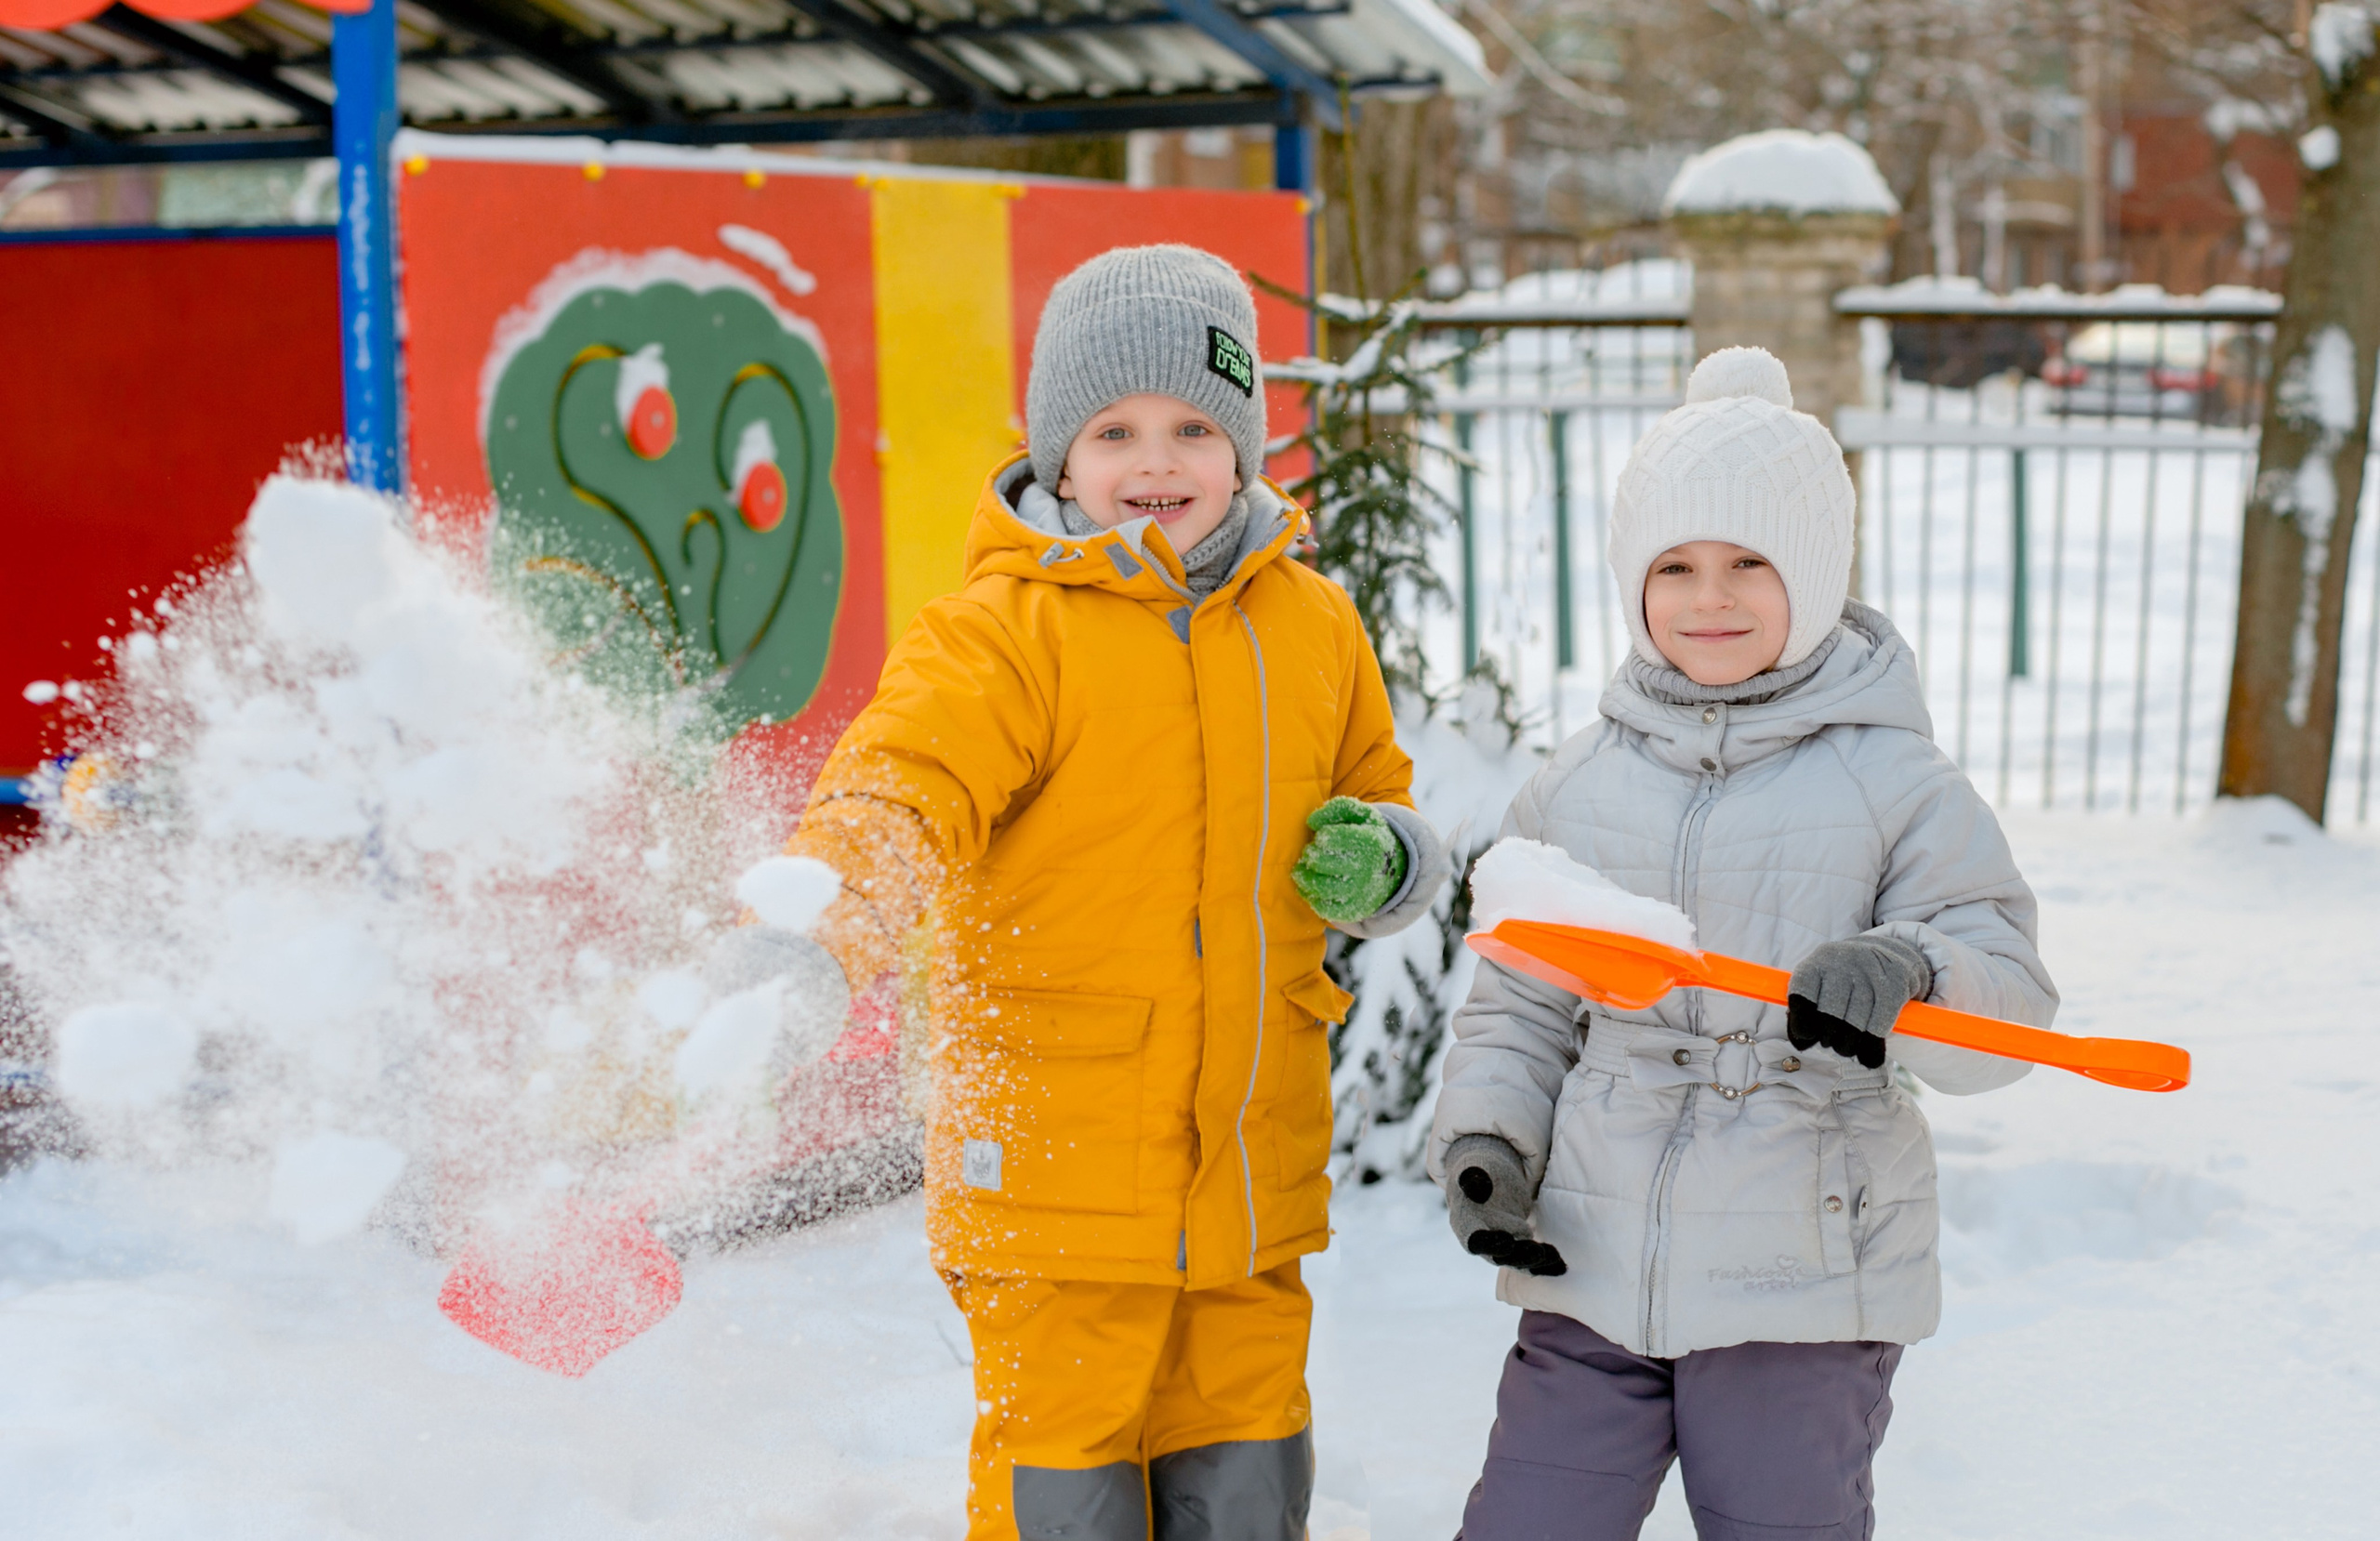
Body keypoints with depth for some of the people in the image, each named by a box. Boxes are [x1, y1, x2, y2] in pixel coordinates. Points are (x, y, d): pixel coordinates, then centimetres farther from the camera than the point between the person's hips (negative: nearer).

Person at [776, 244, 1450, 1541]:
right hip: (1056, 1164, -5)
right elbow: (907, 764, -25)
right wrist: (851, 888, -47)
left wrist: (1378, 862, -2)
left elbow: (1378, 794, 22)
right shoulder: (1004, 628, -9)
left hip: (1253, 1170, 5)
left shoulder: (1312, 624, 8)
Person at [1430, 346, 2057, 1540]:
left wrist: (1908, 973, -27)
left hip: (1804, 1300, -3)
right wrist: (1483, 1136, -3)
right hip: (1591, 1276, 3)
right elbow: (1519, 1003, 14)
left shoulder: (1893, 783, -3)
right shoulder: (1574, 790, 6)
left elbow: (2010, 1002, -7)